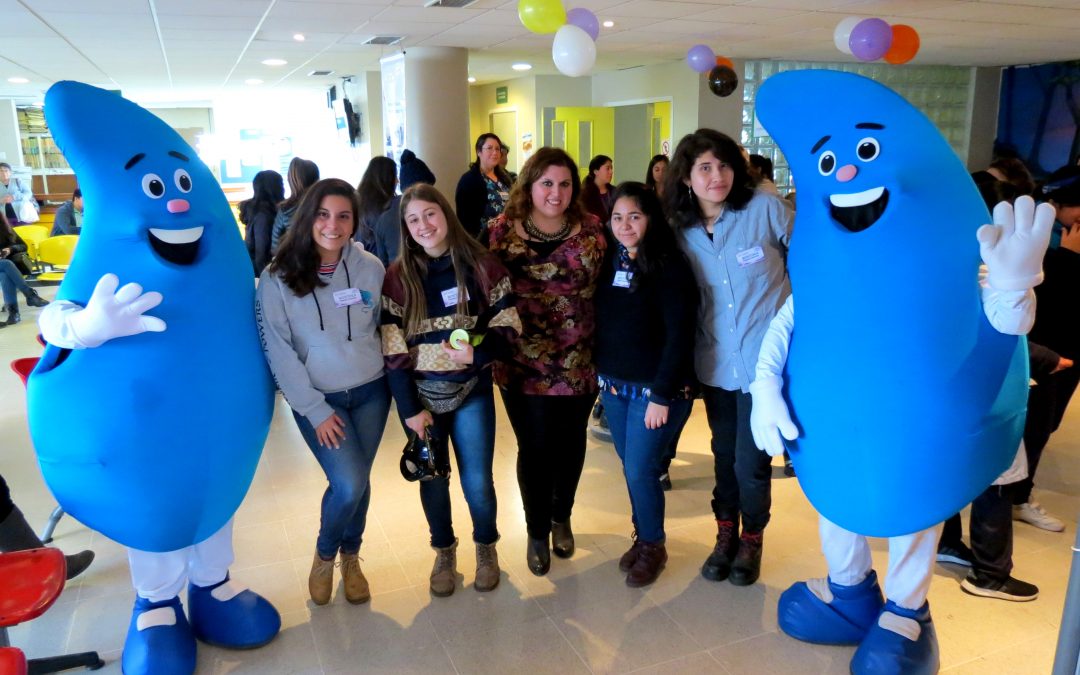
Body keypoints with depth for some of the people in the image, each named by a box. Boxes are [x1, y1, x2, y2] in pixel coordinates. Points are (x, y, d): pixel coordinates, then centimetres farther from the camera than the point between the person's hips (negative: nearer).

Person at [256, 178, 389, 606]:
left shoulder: (371, 268, -5)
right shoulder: (278, 277, -13)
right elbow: (277, 351, -11)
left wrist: (389, 377, 2)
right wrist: (315, 410, -11)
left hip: (371, 392, 3)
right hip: (317, 398, -3)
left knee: (358, 481, 11)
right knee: (349, 484, -12)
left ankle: (350, 556, 38)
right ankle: (324, 554, 20)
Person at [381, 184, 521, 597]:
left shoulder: (482, 265, -5)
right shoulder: (398, 276, -4)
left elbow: (507, 325, -3)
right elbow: (392, 349, -6)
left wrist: (478, 354, -22)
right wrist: (410, 408, -9)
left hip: (472, 391, -1)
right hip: (421, 394, 1)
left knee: (477, 481, 4)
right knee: (434, 479, 12)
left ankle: (486, 547, 33)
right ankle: (444, 552, 36)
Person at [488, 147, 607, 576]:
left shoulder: (591, 230, 0)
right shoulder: (503, 230, -5)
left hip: (578, 363, 2)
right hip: (524, 364, -2)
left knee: (570, 444, 15)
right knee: (535, 449, 6)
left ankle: (562, 517, 41)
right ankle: (537, 531, 29)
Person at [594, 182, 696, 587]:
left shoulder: (669, 266, -13)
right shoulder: (609, 261, 4)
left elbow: (679, 336, -17)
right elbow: (599, 322, 7)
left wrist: (662, 395, -19)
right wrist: (600, 375, 3)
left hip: (655, 389, -5)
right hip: (613, 386, 6)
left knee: (640, 471, -1)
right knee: (631, 468, 15)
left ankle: (654, 546, 22)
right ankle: (642, 536, 34)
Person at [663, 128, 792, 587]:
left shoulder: (765, 209, -11)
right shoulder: (680, 231, 0)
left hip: (766, 360, -3)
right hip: (715, 365, 4)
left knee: (751, 462, 1)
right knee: (724, 455, 17)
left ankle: (752, 540, 28)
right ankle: (726, 535, 38)